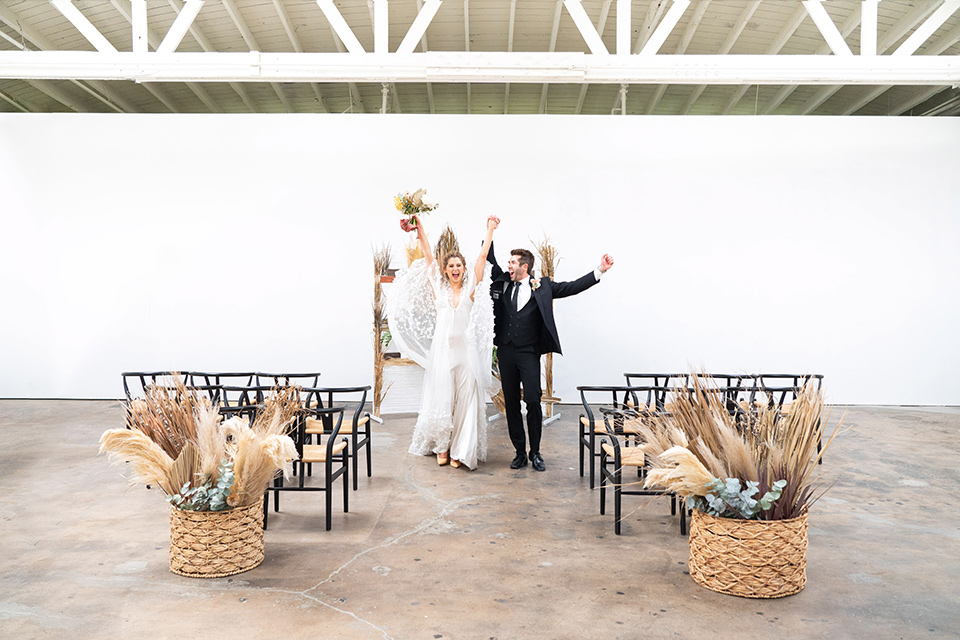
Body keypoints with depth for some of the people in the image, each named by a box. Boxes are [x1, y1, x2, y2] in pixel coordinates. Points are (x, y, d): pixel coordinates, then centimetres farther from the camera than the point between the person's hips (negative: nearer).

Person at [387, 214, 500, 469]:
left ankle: (459, 449, 11)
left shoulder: (471, 288, 5)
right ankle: (442, 446, 18)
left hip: (465, 350, 0)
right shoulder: (439, 288, 7)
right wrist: (419, 228, 1)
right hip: (441, 349, 1)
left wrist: (490, 229, 5)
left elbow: (482, 257, 4)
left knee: (464, 399, 2)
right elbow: (428, 256, 5)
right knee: (441, 398, 4)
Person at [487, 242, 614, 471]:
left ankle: (535, 452, 7)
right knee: (511, 403, 6)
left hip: (528, 352, -3)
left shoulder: (542, 287, 2)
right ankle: (520, 452, 16)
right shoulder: (502, 282, 9)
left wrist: (600, 270, -6)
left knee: (533, 401, -9)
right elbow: (490, 261, 17)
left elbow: (573, 287, 1)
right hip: (506, 351, 3)